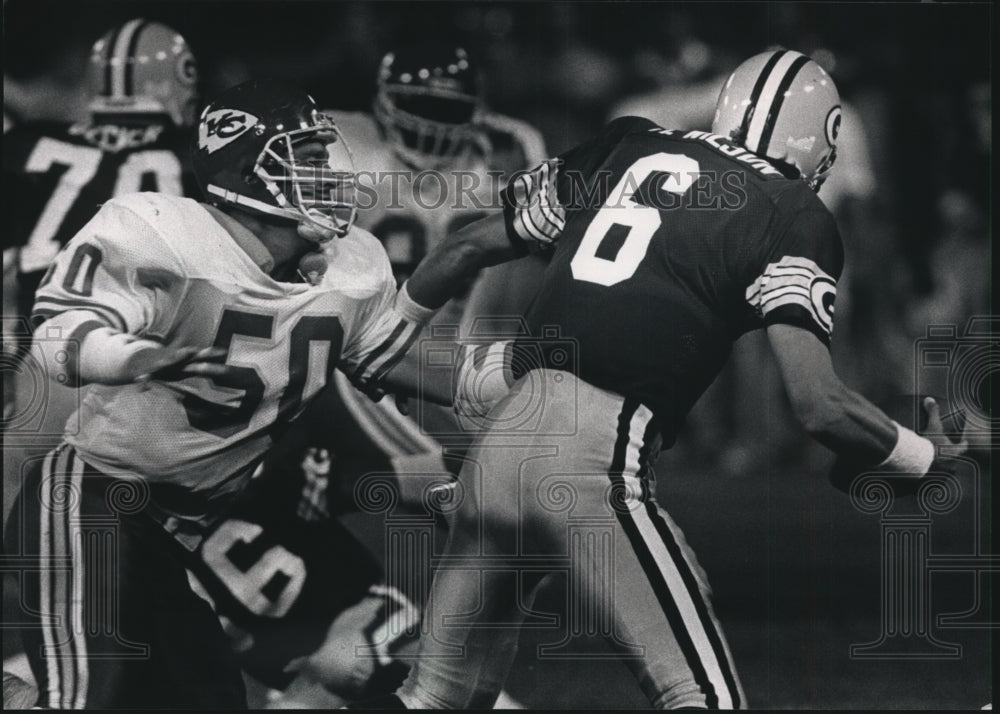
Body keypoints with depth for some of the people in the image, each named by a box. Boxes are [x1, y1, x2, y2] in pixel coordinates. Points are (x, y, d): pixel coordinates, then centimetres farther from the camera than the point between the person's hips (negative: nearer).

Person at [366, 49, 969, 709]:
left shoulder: (629, 149, 18)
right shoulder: (790, 216, 1)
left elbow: (468, 247, 25)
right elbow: (818, 404, -9)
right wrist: (927, 460, 6)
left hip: (504, 439, 6)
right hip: (600, 459, -6)